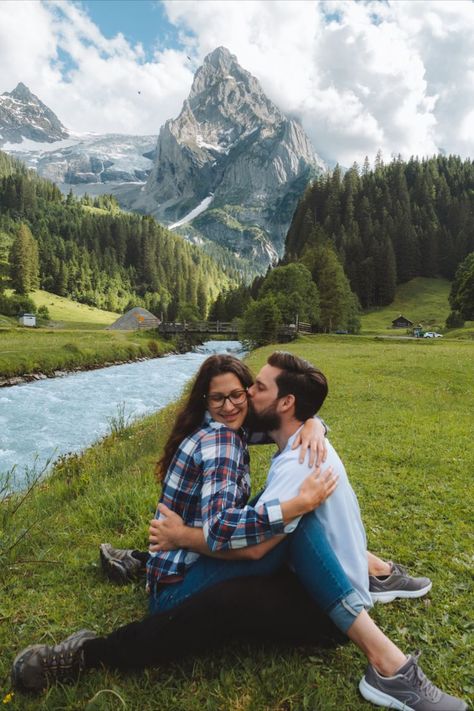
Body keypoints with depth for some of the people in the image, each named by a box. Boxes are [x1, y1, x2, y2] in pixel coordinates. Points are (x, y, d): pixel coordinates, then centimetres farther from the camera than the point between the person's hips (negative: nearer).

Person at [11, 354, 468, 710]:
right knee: (297, 526, -29)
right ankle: (384, 661, -30)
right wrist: (298, 505, -35)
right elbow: (221, 531, -32)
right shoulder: (218, 439, -19)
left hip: (201, 565, 10)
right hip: (179, 587, -10)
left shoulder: (228, 433, 8)